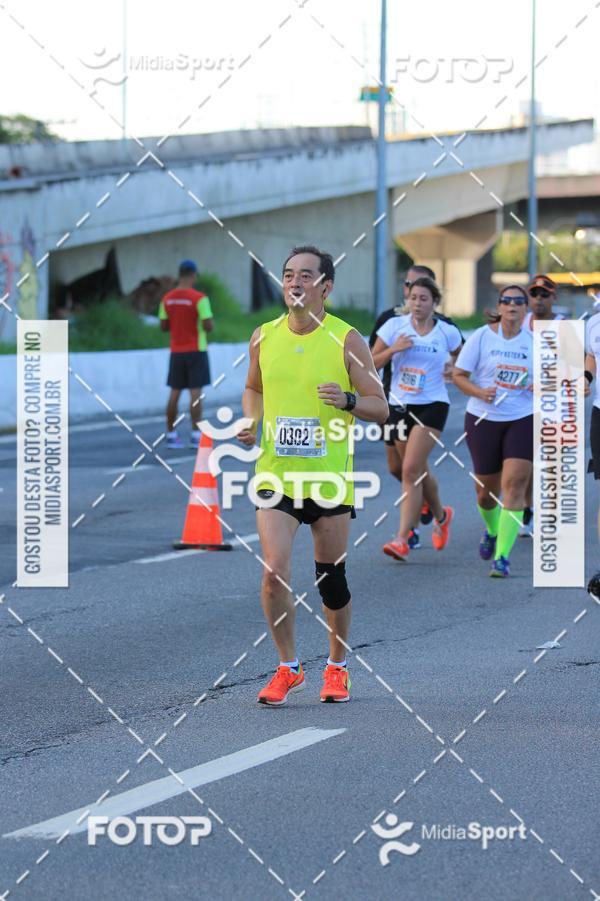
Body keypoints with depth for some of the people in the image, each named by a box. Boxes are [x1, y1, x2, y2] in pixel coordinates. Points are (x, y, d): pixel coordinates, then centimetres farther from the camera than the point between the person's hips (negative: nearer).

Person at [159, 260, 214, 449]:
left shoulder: (167, 298, 3)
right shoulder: (199, 298, -13)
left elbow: (164, 326, 7)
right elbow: (208, 326, -16)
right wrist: (211, 322, 6)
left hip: (176, 352, 5)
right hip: (196, 351, -5)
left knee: (175, 393, 9)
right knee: (195, 392, -4)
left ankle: (171, 435, 10)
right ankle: (196, 436, -7)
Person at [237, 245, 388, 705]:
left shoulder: (347, 340, -5)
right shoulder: (264, 337, 4)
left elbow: (381, 408, -3)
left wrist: (348, 400, -22)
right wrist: (251, 421, 2)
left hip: (330, 477, -2)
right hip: (275, 474, 2)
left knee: (332, 578, 8)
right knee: (275, 572, -12)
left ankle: (337, 667, 29)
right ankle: (288, 667, 5)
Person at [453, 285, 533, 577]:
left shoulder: (535, 341, 2)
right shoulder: (481, 336, -3)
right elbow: (458, 375, -1)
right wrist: (479, 392, -19)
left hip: (524, 420, 0)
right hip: (483, 419, 0)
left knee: (514, 484, -15)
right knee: (486, 488, 8)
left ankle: (502, 557, -14)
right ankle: (492, 530, 44)